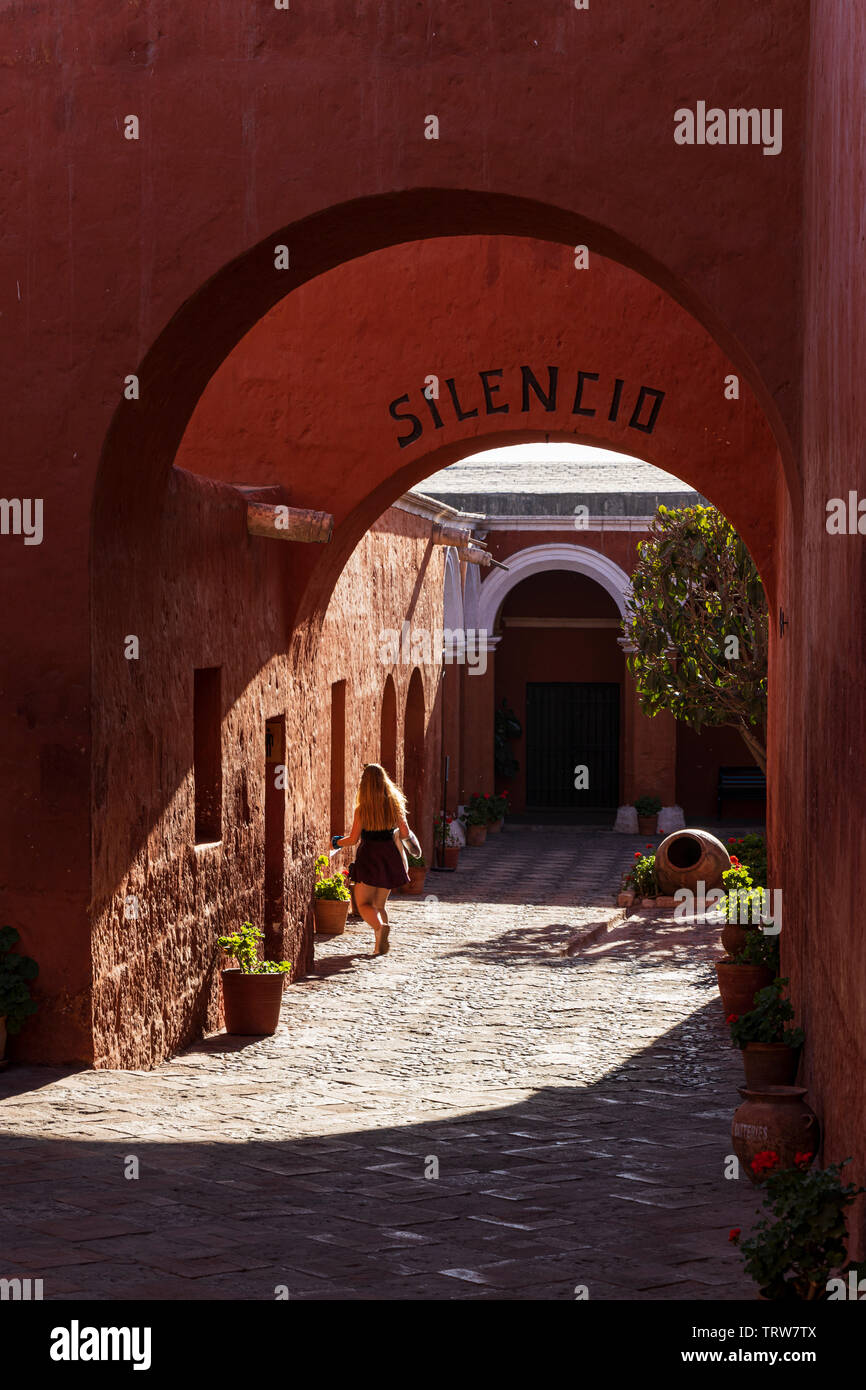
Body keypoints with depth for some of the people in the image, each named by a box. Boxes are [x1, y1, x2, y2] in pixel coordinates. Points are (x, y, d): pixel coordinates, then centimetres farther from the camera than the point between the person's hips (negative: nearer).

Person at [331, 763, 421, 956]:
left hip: (369, 858, -4)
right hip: (389, 857, 4)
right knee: (380, 904, 17)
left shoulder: (362, 810, -11)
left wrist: (336, 842, 11)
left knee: (363, 903, 2)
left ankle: (381, 926, -28)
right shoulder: (395, 805, -2)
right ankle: (380, 946, 8)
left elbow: (353, 839, -8)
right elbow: (405, 834, 3)